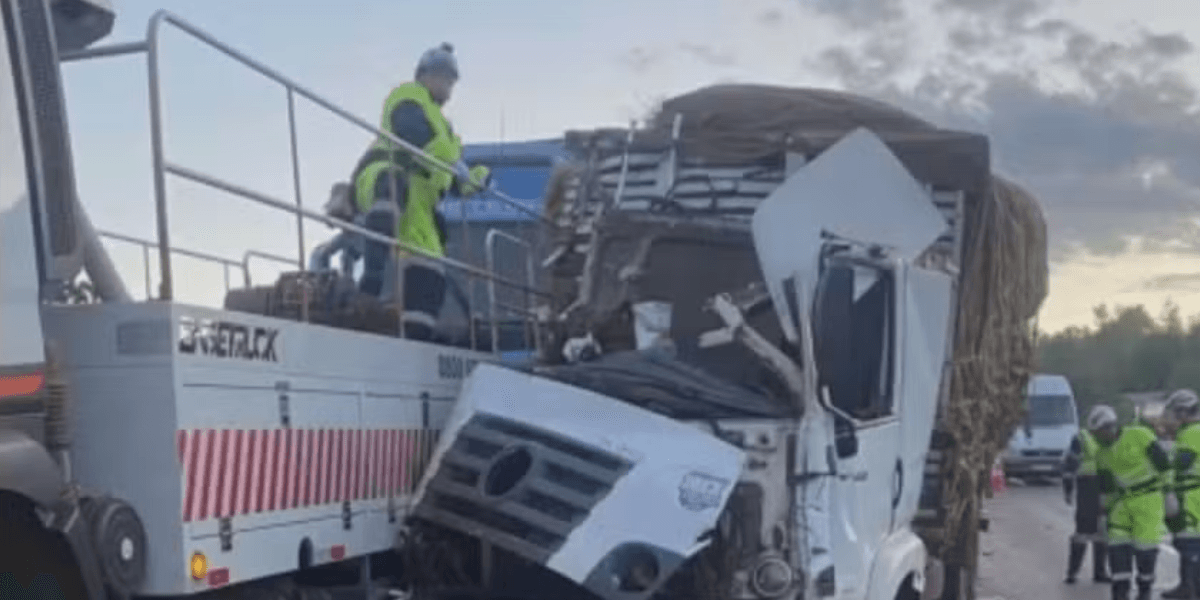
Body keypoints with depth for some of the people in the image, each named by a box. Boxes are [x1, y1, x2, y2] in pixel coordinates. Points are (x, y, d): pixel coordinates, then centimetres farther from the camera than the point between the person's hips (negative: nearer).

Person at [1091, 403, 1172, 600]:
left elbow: (1164, 463, -9)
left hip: (1148, 499, -6)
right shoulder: (1102, 454, 8)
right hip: (1123, 502, 6)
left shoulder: (1139, 435, -11)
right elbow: (1105, 488, 17)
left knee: (1145, 544, -5)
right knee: (1118, 543, -3)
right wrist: (1104, 511, 17)